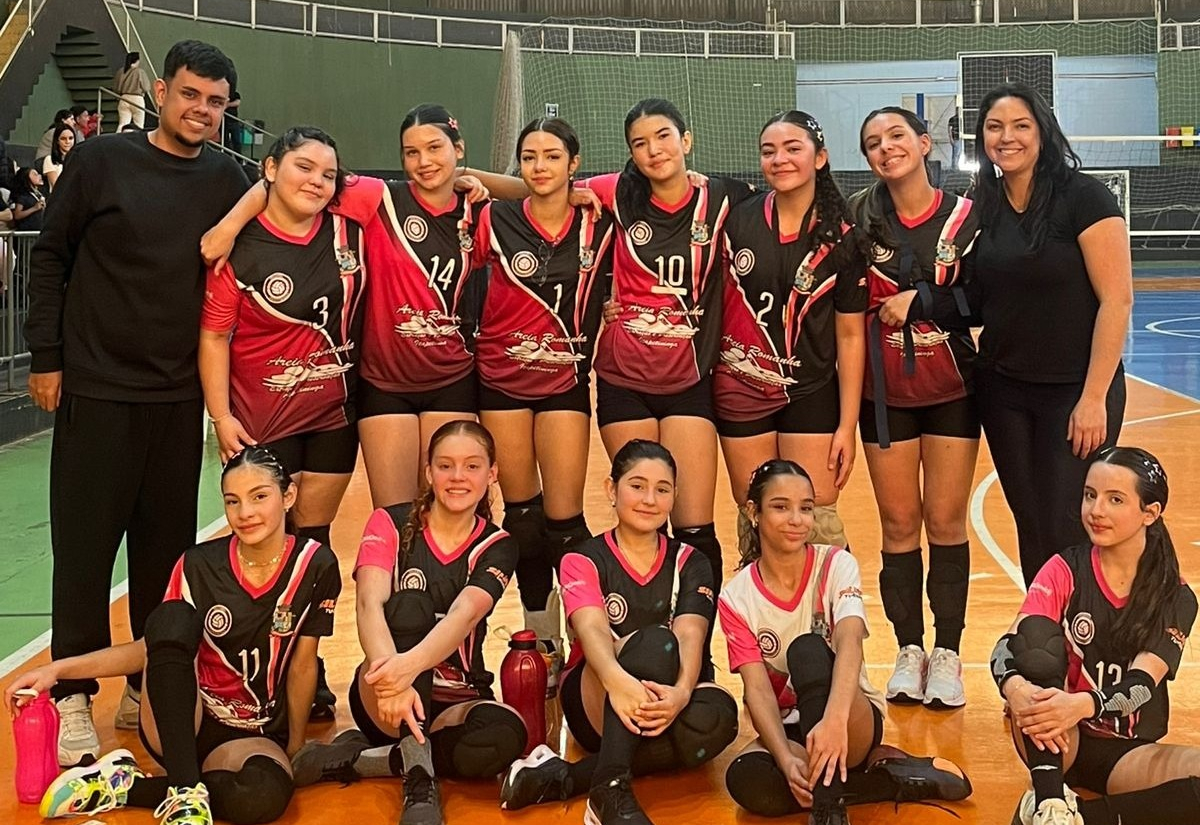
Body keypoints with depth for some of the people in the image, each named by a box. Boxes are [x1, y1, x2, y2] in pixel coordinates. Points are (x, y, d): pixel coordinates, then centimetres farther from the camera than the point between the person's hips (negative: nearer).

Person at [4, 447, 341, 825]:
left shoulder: (314, 566, -9)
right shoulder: (199, 566, -6)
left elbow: (302, 666, -2)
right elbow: (152, 648, 2)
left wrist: (294, 749, 2)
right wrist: (58, 669, -8)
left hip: (255, 735, -1)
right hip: (179, 724, 1)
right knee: (172, 619, -30)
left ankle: (126, 785, -18)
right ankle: (186, 793, -31)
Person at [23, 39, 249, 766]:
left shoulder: (228, 181, 5)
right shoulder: (100, 162, -3)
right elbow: (50, 258, 0)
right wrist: (45, 356, -4)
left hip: (181, 398, 3)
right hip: (96, 389, -3)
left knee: (167, 547, 7)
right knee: (85, 545, 2)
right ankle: (73, 698, 12)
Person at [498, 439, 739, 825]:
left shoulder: (689, 564, 7)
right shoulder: (584, 560, 1)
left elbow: (689, 638, -12)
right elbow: (592, 630, -20)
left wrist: (681, 692, -37)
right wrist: (617, 680, -45)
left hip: (662, 703, 3)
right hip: (593, 703, -2)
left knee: (717, 716, -34)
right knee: (654, 641, -33)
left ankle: (562, 778, -32)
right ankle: (611, 791, -43)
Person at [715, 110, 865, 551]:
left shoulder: (841, 239, -5)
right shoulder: (735, 219, -3)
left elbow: (850, 334, -3)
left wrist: (847, 424, -5)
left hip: (811, 396, -1)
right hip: (740, 391, 1)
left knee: (815, 524, -1)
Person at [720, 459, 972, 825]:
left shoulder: (836, 565, -9)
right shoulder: (736, 598, -5)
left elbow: (850, 642, -28)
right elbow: (757, 689, -13)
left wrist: (834, 718, -47)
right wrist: (786, 759, -32)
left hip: (854, 718, -2)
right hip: (788, 729, 2)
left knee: (808, 649, -32)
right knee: (746, 780, -33)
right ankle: (890, 773, -18)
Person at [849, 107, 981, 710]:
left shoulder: (965, 217, -5)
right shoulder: (860, 217, -2)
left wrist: (922, 298, -16)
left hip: (951, 389, -1)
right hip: (885, 391, 1)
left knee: (946, 522, 3)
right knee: (899, 522, 6)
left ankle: (947, 654, 14)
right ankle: (908, 651, 19)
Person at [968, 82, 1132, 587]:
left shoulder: (1083, 198, -11)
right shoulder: (982, 206, 6)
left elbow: (1117, 300, -14)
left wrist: (1094, 398, -17)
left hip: (1075, 392, -5)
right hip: (1002, 390, 5)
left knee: (1068, 534, -3)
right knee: (1030, 528, 11)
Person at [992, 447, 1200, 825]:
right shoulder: (1065, 570, -2)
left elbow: (1142, 682, -18)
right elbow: (1010, 643, -17)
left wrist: (1083, 705, -40)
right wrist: (1014, 687, -42)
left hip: (1128, 752, 0)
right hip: (1055, 744, 0)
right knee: (1038, 634, -28)